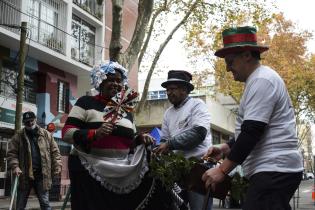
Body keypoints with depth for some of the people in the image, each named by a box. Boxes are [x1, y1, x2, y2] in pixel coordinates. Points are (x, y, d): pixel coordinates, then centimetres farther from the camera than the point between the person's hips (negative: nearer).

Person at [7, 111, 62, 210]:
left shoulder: (46, 135, 8)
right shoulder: (18, 137, 5)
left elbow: (55, 152, 8)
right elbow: (12, 153, 0)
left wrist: (57, 166, -2)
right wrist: (15, 167, -16)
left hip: (42, 175, 0)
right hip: (24, 175, 0)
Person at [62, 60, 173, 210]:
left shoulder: (126, 110, 17)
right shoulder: (86, 102, 0)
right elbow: (67, 133, -8)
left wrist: (140, 138, 2)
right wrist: (95, 133, -23)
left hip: (121, 173, 5)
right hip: (89, 170, -5)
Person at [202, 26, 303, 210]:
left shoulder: (261, 80, -12)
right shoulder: (260, 79, 21)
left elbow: (252, 132, -19)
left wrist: (222, 170, -16)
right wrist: (226, 148, 13)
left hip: (273, 171, -10)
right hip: (275, 169, 10)